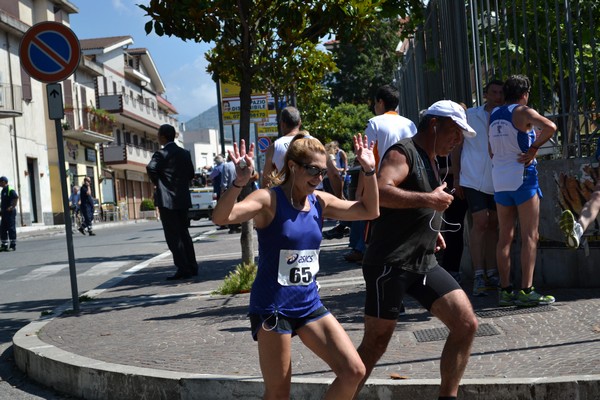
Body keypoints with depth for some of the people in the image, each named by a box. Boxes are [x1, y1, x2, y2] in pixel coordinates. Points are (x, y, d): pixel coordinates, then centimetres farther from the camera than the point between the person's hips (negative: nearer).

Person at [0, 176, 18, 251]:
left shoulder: (11, 190, -11)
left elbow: (16, 198, -21)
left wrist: (12, 207, -20)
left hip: (10, 212, -9)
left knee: (11, 229, -5)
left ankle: (13, 245, -1)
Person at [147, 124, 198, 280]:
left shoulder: (162, 154, -11)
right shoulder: (185, 153, 10)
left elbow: (151, 168, -26)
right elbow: (191, 173, 13)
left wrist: (156, 182, -9)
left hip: (167, 199, -7)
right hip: (183, 198, 7)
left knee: (173, 236, -3)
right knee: (183, 233, 14)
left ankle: (183, 269, -5)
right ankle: (192, 267, 15)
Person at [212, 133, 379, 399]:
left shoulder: (320, 202, 4)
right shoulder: (269, 199, -15)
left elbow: (370, 211, 10)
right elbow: (220, 218, -30)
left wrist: (369, 171, -2)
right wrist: (240, 181, -45)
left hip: (309, 304, 6)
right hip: (272, 307, -6)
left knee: (354, 372, -1)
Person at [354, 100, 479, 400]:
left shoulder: (429, 160, 19)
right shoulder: (403, 153, -10)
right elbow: (379, 192, -30)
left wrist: (431, 229, 16)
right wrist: (429, 199, -23)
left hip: (424, 264, 9)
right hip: (389, 264, -9)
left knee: (466, 324, -2)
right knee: (376, 343, 0)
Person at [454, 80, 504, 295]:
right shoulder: (470, 115, -1)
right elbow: (457, 146, 3)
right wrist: (456, 177, 2)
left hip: (497, 180, 4)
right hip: (474, 178, -4)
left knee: (493, 224, 10)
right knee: (480, 223, -9)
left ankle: (491, 274, 19)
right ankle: (478, 276, -5)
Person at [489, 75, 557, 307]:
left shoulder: (493, 115, 13)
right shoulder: (523, 112, -6)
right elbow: (550, 127, -24)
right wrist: (533, 149, -14)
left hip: (499, 179, 6)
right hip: (522, 175, -6)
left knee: (505, 237, 8)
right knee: (530, 236, -3)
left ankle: (505, 290, 8)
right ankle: (527, 291, -8)